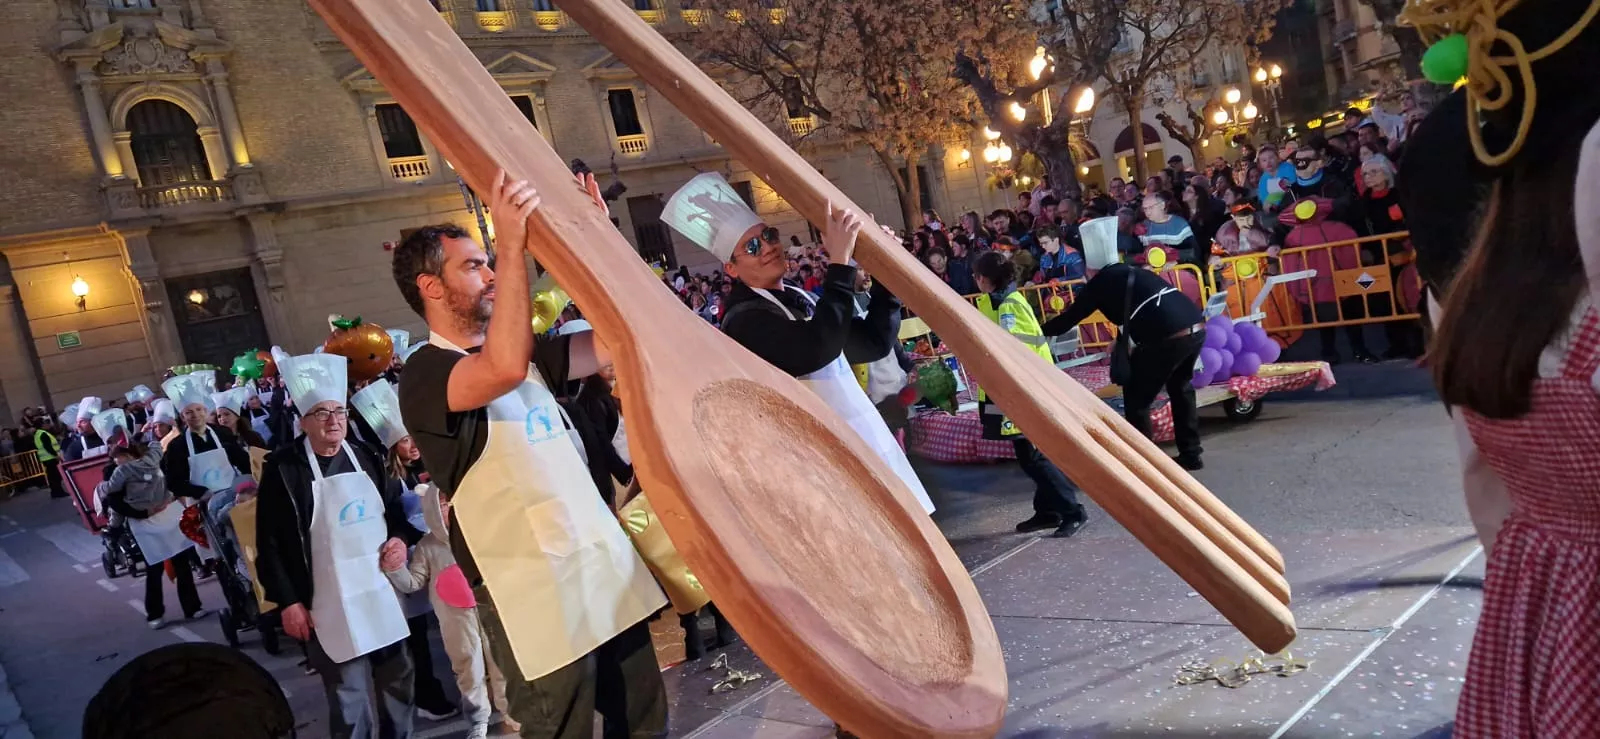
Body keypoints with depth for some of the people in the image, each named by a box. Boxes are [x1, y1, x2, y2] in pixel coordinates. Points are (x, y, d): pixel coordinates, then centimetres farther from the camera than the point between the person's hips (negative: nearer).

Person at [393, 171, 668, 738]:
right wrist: (513, 245, -28)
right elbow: (505, 369, -31)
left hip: (602, 565, 7)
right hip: (534, 597, -7)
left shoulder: (525, 351, 16)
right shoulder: (424, 374, -9)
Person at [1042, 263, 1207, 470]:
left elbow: (1072, 316, 14)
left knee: (1136, 399, 9)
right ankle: (1190, 455, 36)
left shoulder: (1101, 281, 7)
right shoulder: (1131, 274, 27)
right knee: (1180, 389, 28)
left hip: (1170, 337, -8)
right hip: (1197, 327, 8)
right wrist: (1124, 341, 50)